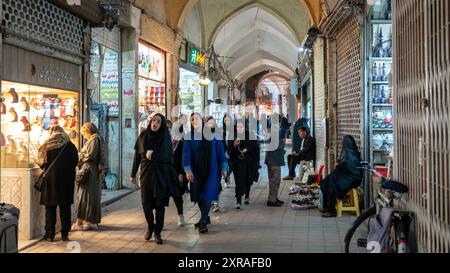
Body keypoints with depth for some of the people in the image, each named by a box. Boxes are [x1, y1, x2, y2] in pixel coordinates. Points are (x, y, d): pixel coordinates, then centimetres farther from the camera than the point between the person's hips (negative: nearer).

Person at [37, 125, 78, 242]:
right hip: (67, 179, 1)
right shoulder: (70, 146, -1)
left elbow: (40, 162, 1)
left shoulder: (46, 145, -2)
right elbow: (75, 162, 3)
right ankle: (65, 234, 9)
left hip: (50, 179, 0)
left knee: (50, 207, 7)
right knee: (65, 207, 7)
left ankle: (50, 234, 8)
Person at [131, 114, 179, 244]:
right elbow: (137, 155, 6)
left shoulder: (165, 137, 0)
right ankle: (150, 227, 27)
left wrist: (152, 153, -17)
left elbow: (166, 155, -9)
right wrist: (133, 174, 6)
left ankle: (158, 232, 12)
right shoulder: (143, 136, 5)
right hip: (146, 173, 1)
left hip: (161, 175, -1)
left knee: (160, 204, 0)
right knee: (146, 203, 1)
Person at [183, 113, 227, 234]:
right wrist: (188, 170, -17)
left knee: (207, 194, -9)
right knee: (198, 195, 7)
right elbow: (186, 154, -5)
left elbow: (220, 151, 3)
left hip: (211, 169, -2)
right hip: (197, 170, 2)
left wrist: (223, 167, 1)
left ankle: (203, 222, -4)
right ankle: (206, 217, 26)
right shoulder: (189, 137, 1)